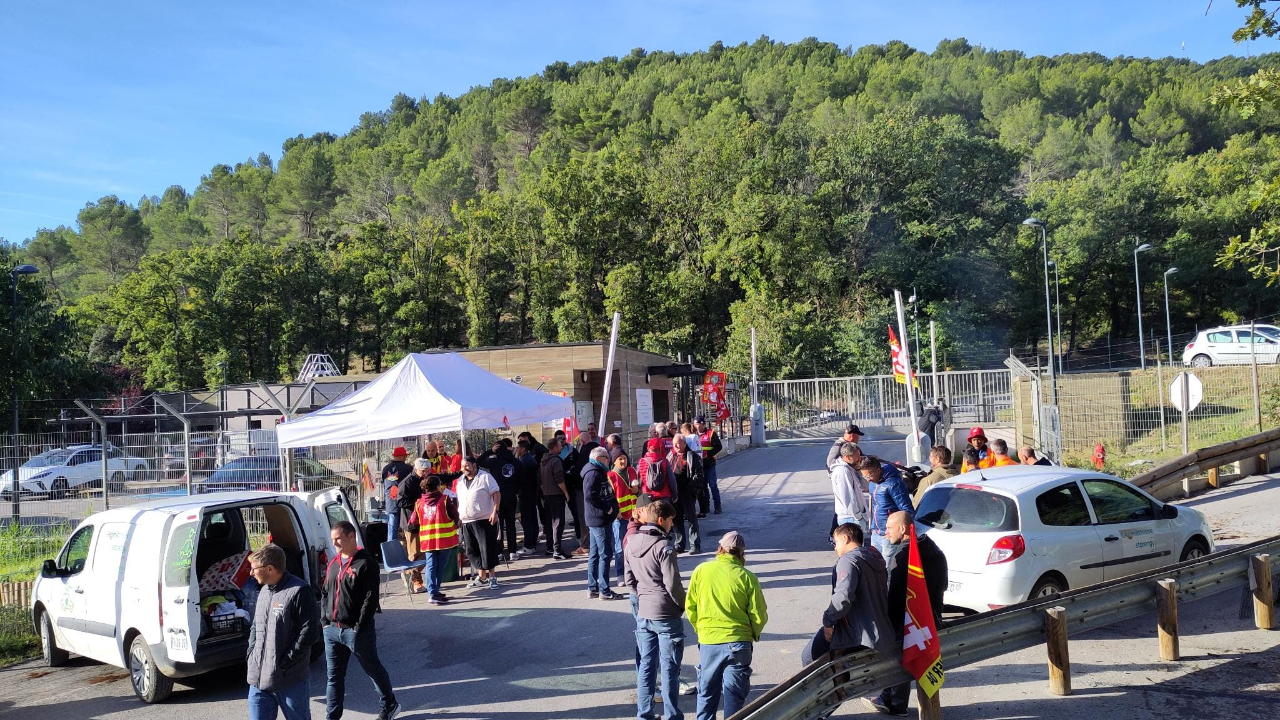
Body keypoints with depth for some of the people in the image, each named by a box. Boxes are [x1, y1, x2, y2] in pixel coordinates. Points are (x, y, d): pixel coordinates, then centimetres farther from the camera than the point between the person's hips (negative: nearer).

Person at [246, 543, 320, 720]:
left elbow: (310, 633, -17)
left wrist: (284, 664, -16)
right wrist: (251, 654, 7)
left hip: (291, 681, -7)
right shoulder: (264, 591, 13)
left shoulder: (299, 591, -13)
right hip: (258, 679, 7)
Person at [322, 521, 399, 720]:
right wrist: (324, 620, 6)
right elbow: (325, 593, 18)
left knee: (373, 670, 10)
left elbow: (371, 598, -15)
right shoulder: (333, 564, 11)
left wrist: (359, 627, -17)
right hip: (332, 629, 6)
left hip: (356, 631, -6)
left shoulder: (365, 564, -12)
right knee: (334, 676, 9)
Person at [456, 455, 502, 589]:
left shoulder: (485, 477, -5)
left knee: (487, 548, -6)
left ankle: (491, 576, 2)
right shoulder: (460, 481, 14)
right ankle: (481, 576, 19)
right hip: (466, 522, 7)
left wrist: (495, 512, -17)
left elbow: (496, 494, -9)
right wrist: (457, 515, 15)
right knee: (472, 551, 9)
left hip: (484, 520, -7)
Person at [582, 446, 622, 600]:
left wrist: (612, 508, 11)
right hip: (600, 519, -11)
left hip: (596, 520, 11)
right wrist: (607, 508, -19)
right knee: (605, 554, -6)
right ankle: (604, 590, -2)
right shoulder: (594, 473, -15)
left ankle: (592, 588, 19)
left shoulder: (598, 472, 17)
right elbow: (590, 495, -27)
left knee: (595, 554, 13)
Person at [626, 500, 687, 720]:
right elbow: (672, 584, -17)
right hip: (666, 615, -6)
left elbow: (629, 579, 10)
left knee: (646, 665, 14)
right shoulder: (663, 547, -18)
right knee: (669, 669, 4)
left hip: (643, 613, 6)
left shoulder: (632, 542, 3)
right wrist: (684, 604, -2)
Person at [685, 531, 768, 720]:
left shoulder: (701, 570, -4)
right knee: (734, 695, 10)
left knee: (707, 692, 16)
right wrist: (753, 635, 15)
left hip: (708, 641, 1)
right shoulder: (747, 577, -8)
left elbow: (690, 607, 2)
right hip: (738, 643, -1)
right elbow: (759, 616, -5)